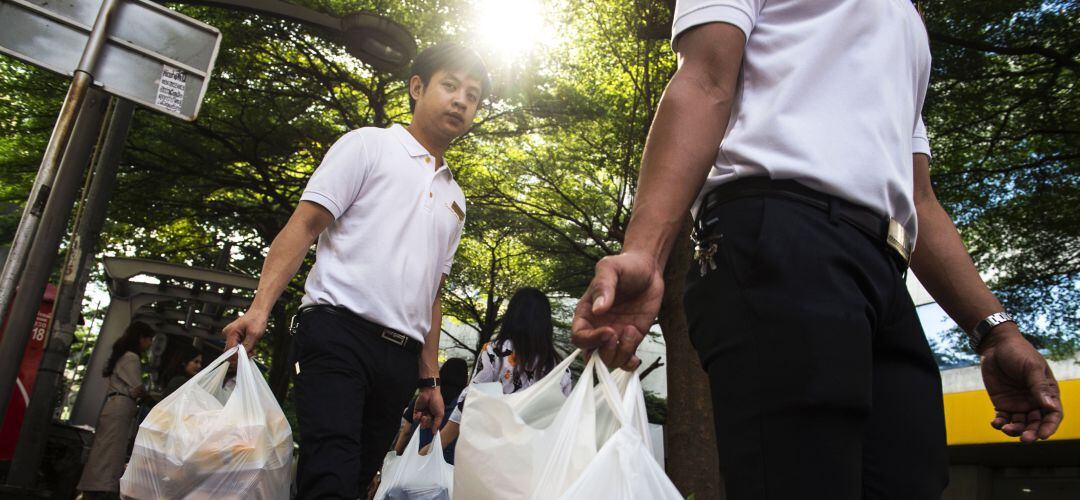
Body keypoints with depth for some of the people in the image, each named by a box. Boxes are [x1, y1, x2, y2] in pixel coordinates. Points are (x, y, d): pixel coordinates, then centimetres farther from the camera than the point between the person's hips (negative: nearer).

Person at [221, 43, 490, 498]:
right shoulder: (368, 145, 6)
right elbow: (304, 224, -3)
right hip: (340, 330, -6)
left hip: (401, 357, 6)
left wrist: (429, 378, 17)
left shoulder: (455, 198, 22)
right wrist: (260, 307, -16)